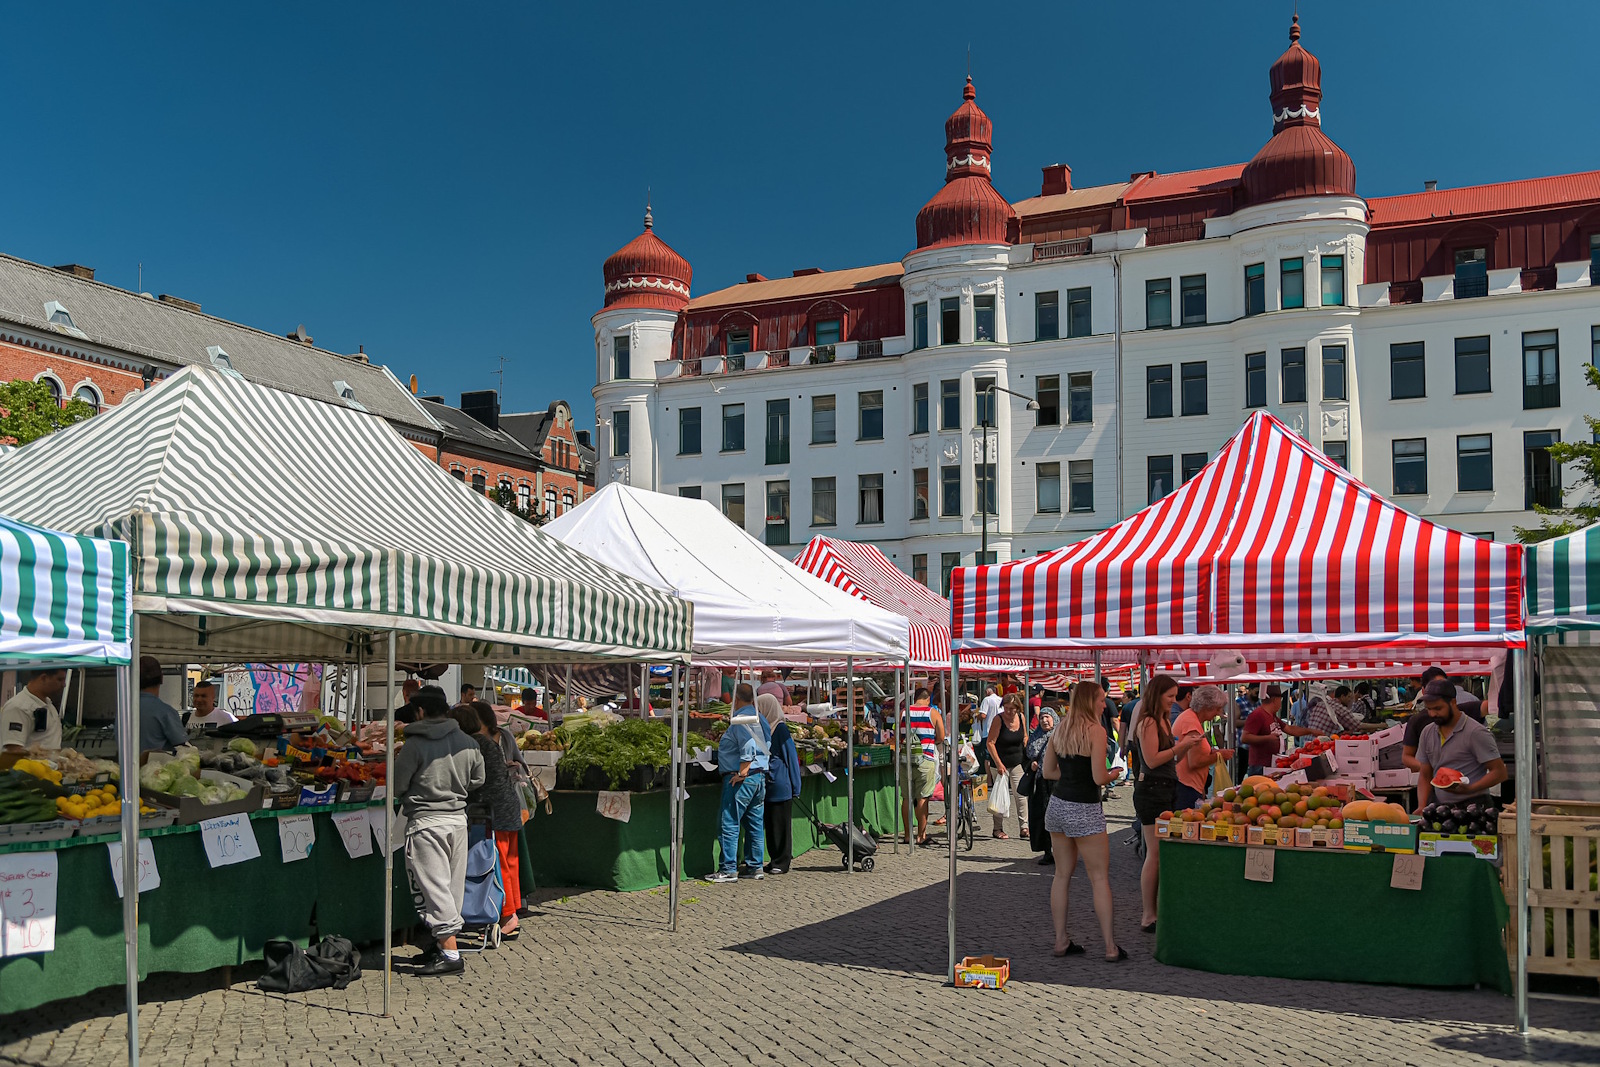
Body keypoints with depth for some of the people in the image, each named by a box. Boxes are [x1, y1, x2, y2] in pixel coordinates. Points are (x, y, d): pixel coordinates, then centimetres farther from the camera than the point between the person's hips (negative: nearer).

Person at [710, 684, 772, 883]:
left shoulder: (739, 720, -14)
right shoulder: (760, 719, 13)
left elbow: (748, 746, -26)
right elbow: (767, 747, 15)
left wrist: (742, 772, -22)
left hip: (740, 779, -9)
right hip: (760, 776, 9)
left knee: (730, 824, -5)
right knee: (754, 824, 13)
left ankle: (729, 870, -4)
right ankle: (755, 866, 19)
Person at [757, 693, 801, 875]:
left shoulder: (780, 729, -10)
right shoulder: (763, 728, 11)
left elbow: (791, 756, -9)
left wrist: (794, 787, -9)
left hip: (780, 784, -8)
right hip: (766, 784, 8)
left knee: (780, 823, -1)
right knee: (769, 823, 11)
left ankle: (782, 862, 6)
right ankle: (776, 860, 19)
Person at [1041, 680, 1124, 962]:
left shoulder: (1059, 730, 9)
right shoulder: (1096, 730, -12)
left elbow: (1047, 771, 12)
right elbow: (1100, 778, -16)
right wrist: (1113, 773, 4)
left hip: (1057, 806, 7)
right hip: (1084, 810, -6)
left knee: (1062, 874, 12)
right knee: (1099, 877, 1)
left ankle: (1061, 940, 16)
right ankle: (1110, 947, 3)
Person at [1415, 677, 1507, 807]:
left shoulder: (1476, 732, -6)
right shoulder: (1427, 732, 13)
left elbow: (1499, 772, -7)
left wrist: (1470, 789, -21)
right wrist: (1422, 808, 2)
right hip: (1442, 809, 5)